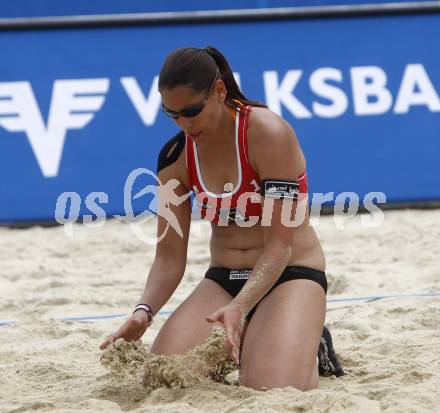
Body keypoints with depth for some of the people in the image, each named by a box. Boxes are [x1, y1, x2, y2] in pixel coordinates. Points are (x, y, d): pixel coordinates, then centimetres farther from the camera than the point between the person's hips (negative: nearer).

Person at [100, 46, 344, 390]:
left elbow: (280, 245, -22)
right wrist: (144, 311, -21)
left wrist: (239, 307, -36)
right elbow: (169, 257, -1)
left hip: (290, 275, -5)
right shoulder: (175, 157, -3)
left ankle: (309, 350, 9)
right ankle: (234, 350, 15)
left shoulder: (268, 134, -20)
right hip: (223, 280, 5)